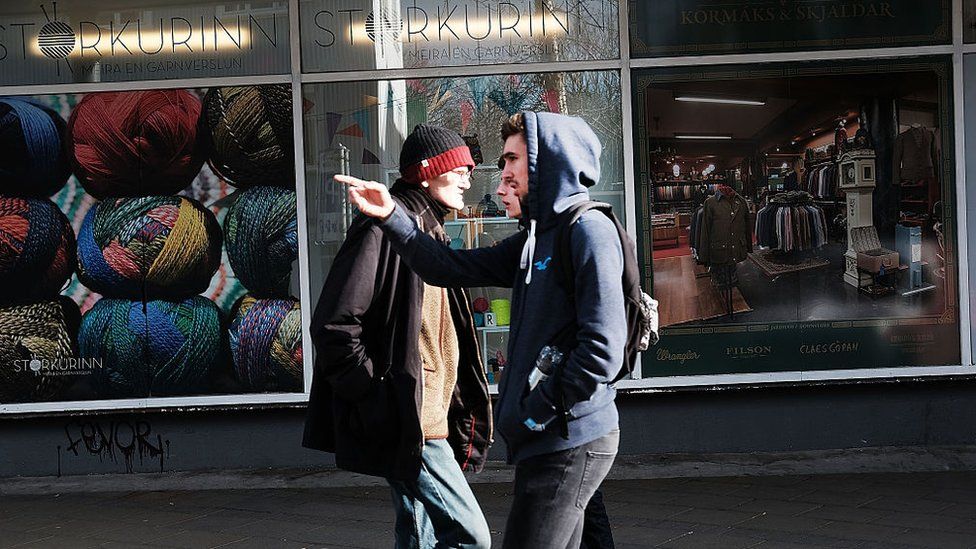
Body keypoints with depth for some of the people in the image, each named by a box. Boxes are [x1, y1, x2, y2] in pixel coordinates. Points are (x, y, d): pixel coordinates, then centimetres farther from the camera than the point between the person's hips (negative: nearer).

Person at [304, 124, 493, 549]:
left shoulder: (428, 232, 19)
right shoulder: (384, 229, -13)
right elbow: (333, 326, -19)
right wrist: (378, 401, -17)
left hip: (430, 416, 10)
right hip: (407, 422, -10)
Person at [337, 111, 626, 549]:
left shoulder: (589, 230, -14)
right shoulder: (534, 239, 16)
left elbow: (602, 349, -21)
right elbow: (449, 268, 17)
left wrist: (533, 415, -14)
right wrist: (391, 217, 6)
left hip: (570, 444, -9)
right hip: (546, 444, 9)